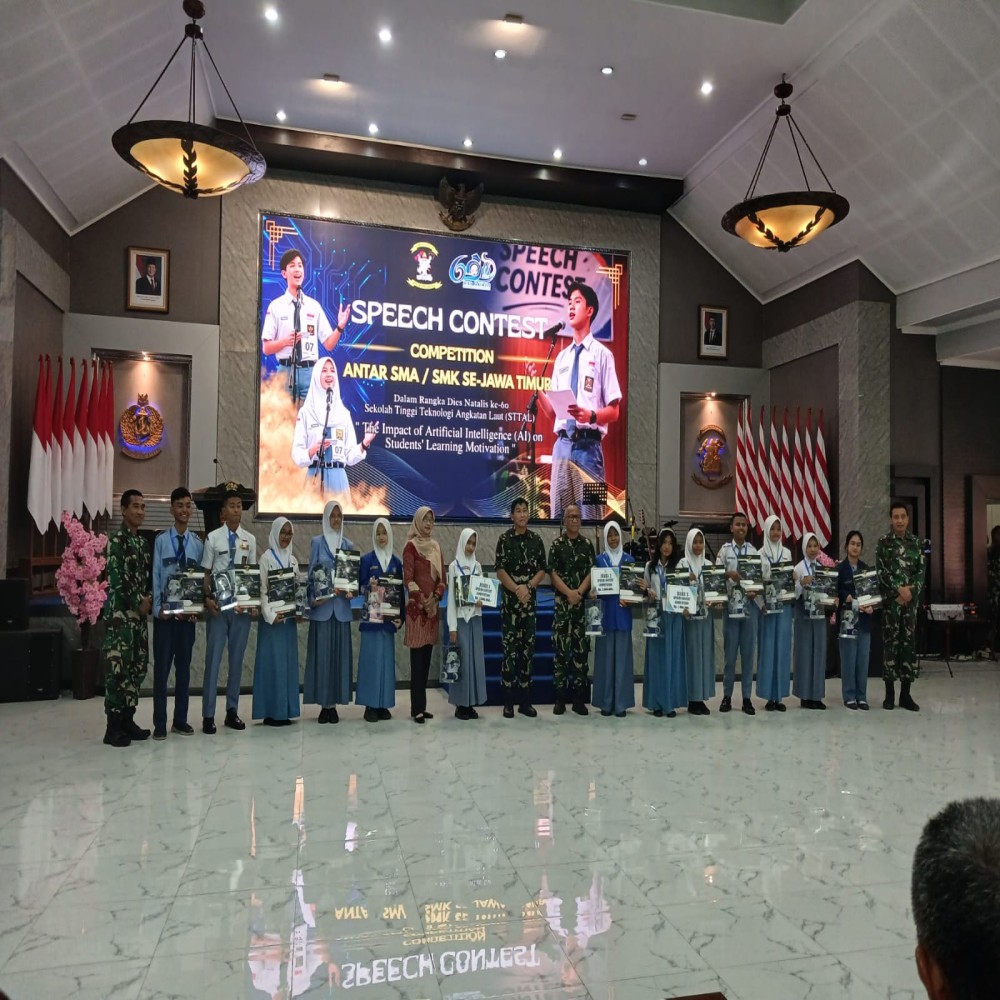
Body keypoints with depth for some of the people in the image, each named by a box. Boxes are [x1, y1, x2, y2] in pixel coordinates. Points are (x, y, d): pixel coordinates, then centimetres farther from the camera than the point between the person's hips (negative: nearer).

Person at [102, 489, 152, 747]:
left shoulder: (142, 542, 15)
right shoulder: (116, 540, -9)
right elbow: (116, 578, -15)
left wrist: (149, 599, 0)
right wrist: (138, 602, -10)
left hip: (139, 612, 8)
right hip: (120, 612, -8)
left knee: (138, 666, 8)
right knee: (118, 667, -7)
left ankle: (127, 719, 17)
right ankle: (113, 726, -2)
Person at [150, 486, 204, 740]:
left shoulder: (198, 544, 5)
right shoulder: (161, 540, -4)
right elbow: (155, 576, -5)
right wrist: (158, 608, -10)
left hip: (188, 613, 3)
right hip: (165, 612, -3)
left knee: (184, 666, 11)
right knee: (162, 667, 1)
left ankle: (180, 721, 21)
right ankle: (160, 723, 9)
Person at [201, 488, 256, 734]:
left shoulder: (249, 539, 6)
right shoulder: (213, 538, -1)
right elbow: (206, 572, 1)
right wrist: (207, 598, -11)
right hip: (218, 604, -2)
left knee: (237, 659, 9)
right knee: (213, 658, 1)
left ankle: (232, 711, 19)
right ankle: (208, 715, 8)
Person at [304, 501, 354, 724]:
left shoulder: (349, 544, 11)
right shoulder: (317, 542, 4)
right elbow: (311, 573, 1)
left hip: (341, 605, 2)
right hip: (322, 604, -2)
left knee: (339, 652, 3)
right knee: (321, 652, -2)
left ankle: (334, 703, 10)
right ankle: (324, 704, 4)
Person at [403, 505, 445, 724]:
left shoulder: (435, 546, 15)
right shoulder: (411, 546, -5)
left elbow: (442, 577, 12)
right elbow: (408, 579, -11)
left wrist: (435, 598, -4)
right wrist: (422, 601, -14)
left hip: (433, 607, 7)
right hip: (416, 607, -7)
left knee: (427, 659, 8)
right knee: (417, 659, -6)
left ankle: (421, 706, 14)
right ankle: (416, 709, -3)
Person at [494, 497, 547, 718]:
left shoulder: (536, 539, 7)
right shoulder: (504, 539, -1)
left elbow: (542, 570, 5)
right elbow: (500, 571, -6)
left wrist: (528, 587, -10)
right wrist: (517, 589, -16)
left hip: (530, 600, 3)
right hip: (509, 600, -3)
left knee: (528, 648, 5)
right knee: (510, 649, -4)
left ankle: (525, 701, 12)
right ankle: (508, 702, 2)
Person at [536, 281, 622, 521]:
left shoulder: (602, 355, 0)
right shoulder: (561, 357, 17)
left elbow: (613, 411, -2)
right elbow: (552, 411, 16)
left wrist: (590, 415, -21)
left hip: (588, 446, -5)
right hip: (562, 445, 5)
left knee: (589, 515, -4)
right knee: (558, 514, 8)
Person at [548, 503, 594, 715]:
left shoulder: (587, 545, 9)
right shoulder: (557, 545, 3)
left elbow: (592, 572, 3)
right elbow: (553, 573, -2)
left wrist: (579, 592, -11)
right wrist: (569, 593, -13)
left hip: (583, 602, 2)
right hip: (562, 602, -2)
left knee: (581, 649, 3)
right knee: (561, 649, -1)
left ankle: (579, 698, 8)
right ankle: (560, 697, 5)